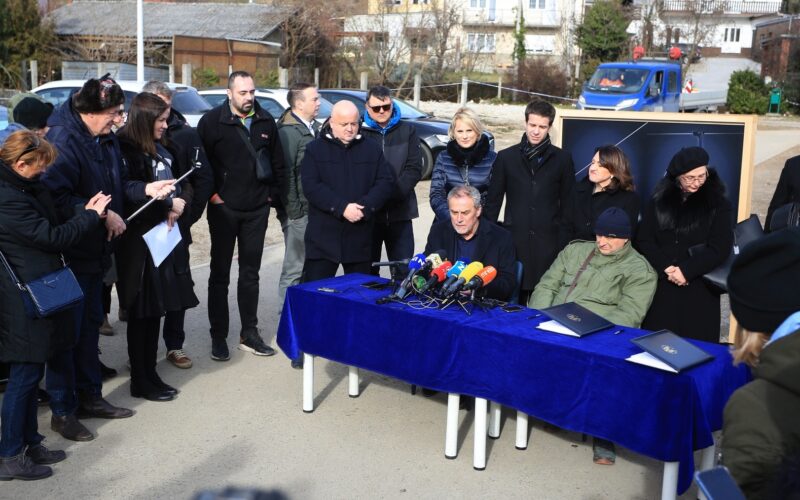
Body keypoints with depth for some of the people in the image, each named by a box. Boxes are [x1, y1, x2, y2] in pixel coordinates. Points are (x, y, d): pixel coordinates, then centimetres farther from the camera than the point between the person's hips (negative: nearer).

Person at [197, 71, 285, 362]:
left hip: (256, 210, 4)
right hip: (223, 208, -3)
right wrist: (212, 194, -9)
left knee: (250, 273, 11)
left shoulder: (266, 121, 4)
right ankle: (218, 337, 15)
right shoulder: (212, 120, -7)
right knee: (220, 273, 5)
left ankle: (249, 335, 20)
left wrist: (271, 192, 6)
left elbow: (277, 161, 11)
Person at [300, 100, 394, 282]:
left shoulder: (372, 149, 10)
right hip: (323, 236, -2)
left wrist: (364, 206, -14)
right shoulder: (315, 149, 2)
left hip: (360, 235, 3)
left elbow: (386, 183, 3)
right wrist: (342, 207, -19)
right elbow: (310, 186, -9)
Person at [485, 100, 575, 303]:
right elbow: (493, 200, 10)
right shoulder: (506, 157, 9)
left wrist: (564, 240, 1)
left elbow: (567, 203, 8)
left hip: (548, 241, -1)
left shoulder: (562, 159, 7)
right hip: (514, 239, 1)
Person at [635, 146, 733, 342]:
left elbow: (720, 248, -7)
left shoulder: (718, 204, 2)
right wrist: (665, 268, -13)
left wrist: (686, 270, -17)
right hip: (660, 285, 2)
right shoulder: (659, 201, 8)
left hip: (699, 289, -2)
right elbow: (644, 240, 2)